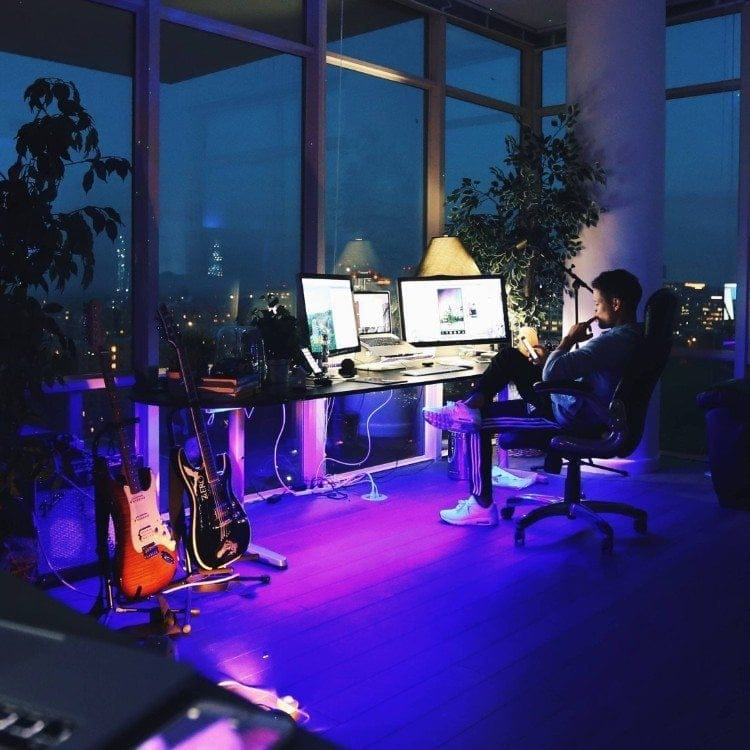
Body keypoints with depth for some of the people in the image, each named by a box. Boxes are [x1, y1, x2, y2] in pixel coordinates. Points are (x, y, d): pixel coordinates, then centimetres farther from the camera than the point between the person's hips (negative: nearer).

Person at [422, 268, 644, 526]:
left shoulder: (614, 341, -26)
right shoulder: (632, 333, 6)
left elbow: (551, 374, -29)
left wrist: (569, 340, -13)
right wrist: (550, 360, 12)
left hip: (574, 418, -10)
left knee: (479, 419, -1)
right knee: (508, 357, 8)